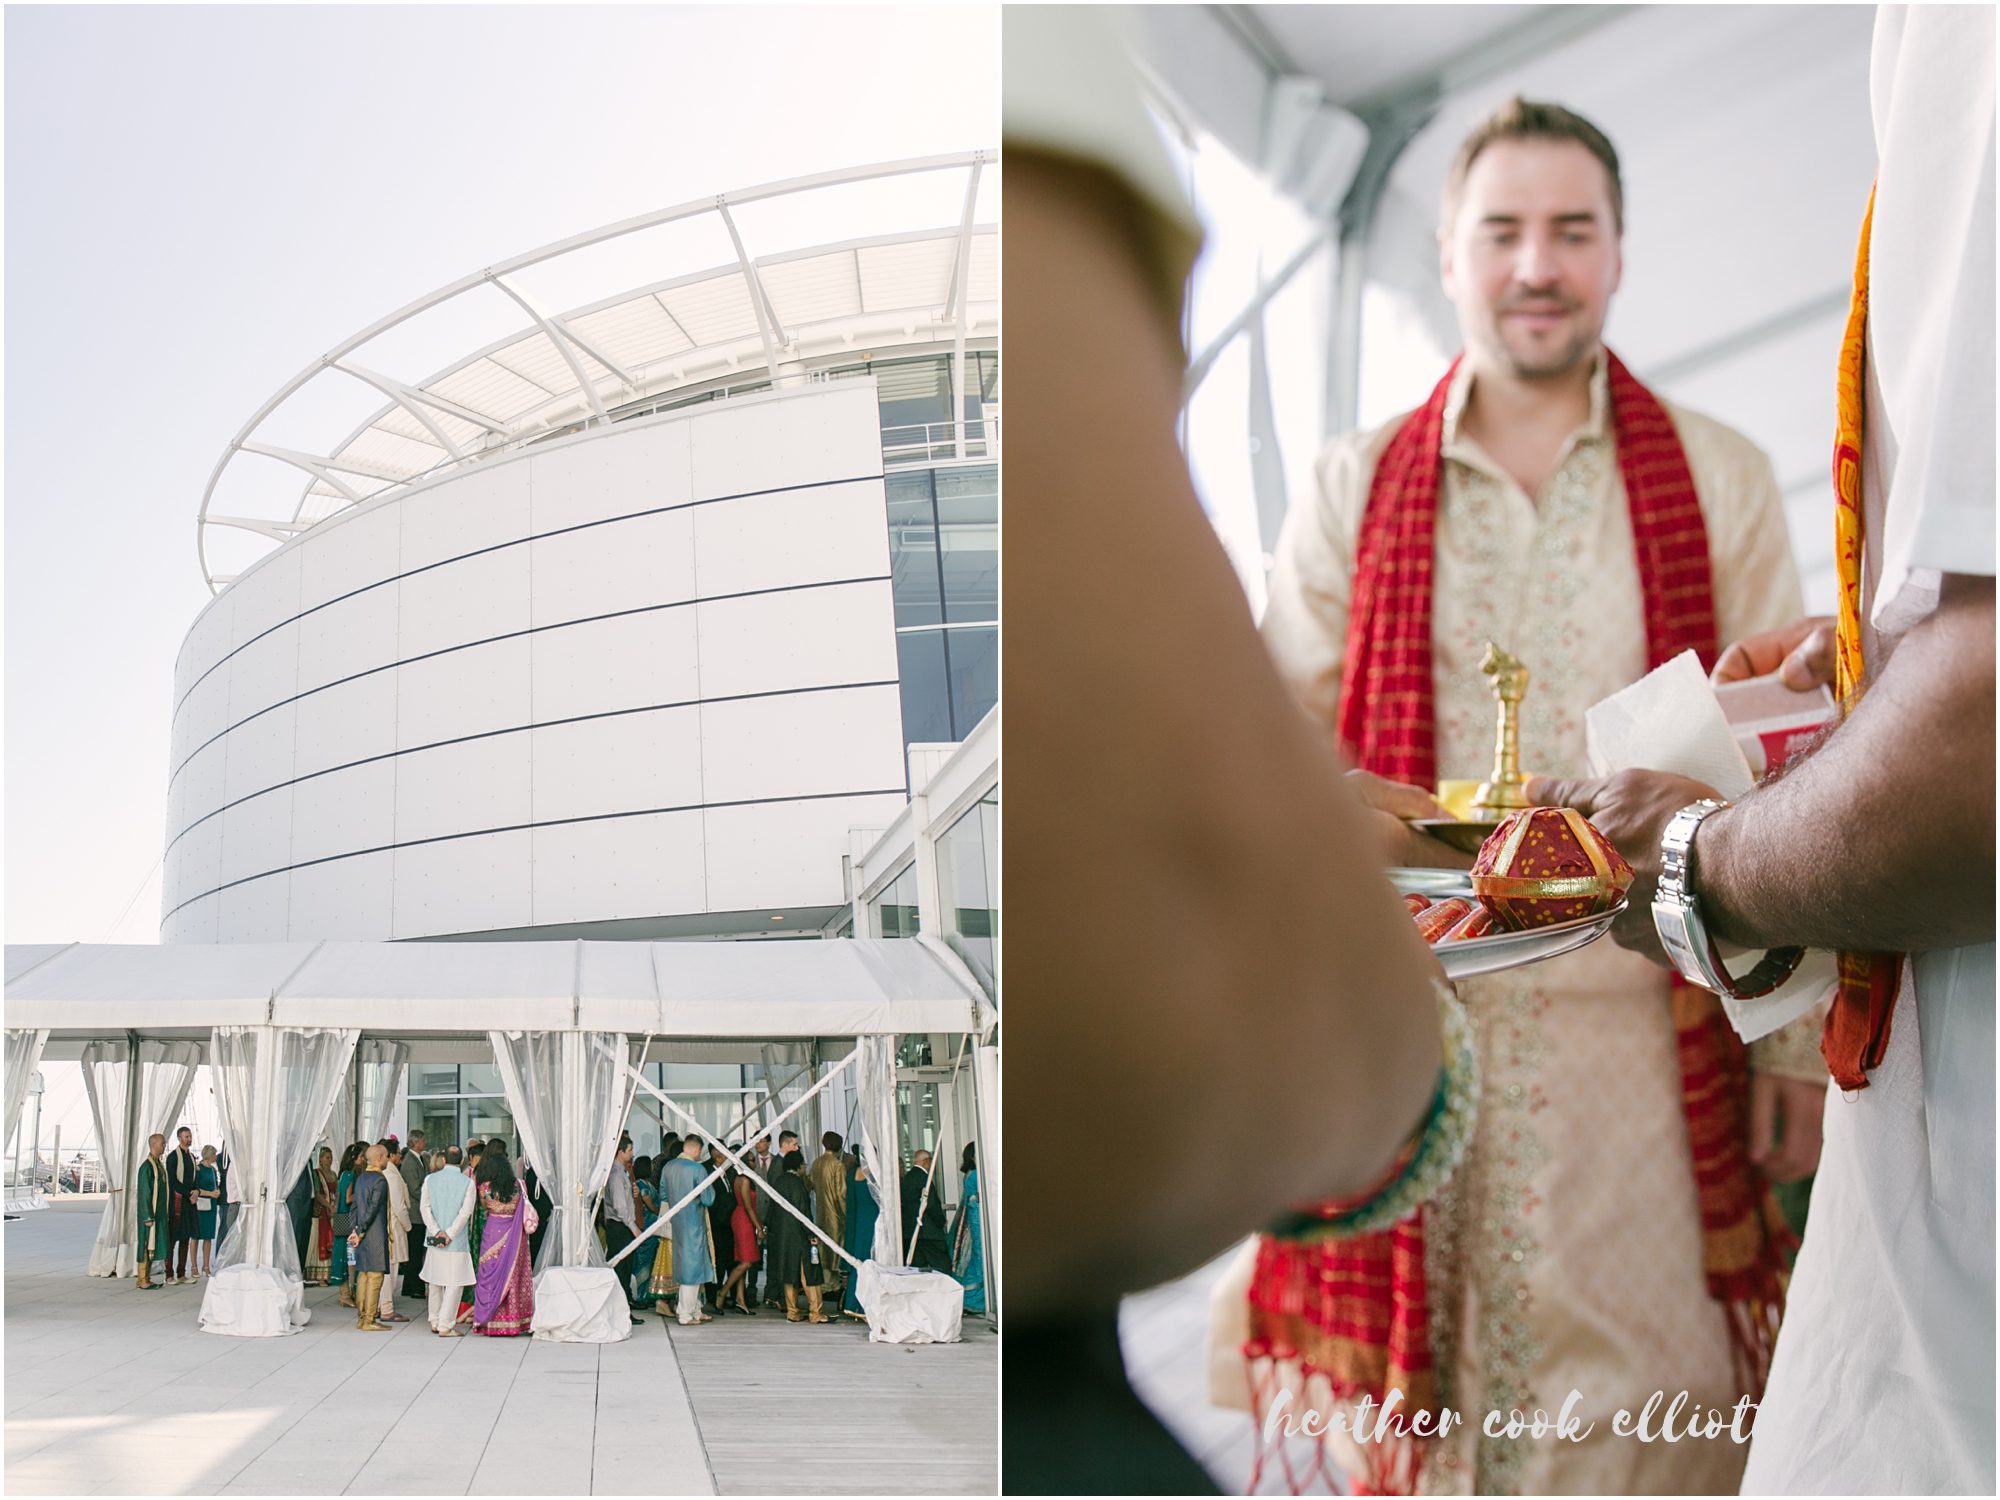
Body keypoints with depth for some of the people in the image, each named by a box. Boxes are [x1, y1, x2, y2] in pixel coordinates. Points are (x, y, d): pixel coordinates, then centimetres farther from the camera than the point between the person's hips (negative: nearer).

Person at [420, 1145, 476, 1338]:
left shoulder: (430, 1179, 2)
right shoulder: (468, 1183, -6)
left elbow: (424, 1207, -3)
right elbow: (465, 1212, -13)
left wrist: (437, 1232, -7)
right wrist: (449, 1235, -10)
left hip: (434, 1240, 4)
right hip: (457, 1242, -4)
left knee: (435, 1281, 17)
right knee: (454, 1284, 1)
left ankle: (435, 1322, 25)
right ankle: (445, 1326, -3)